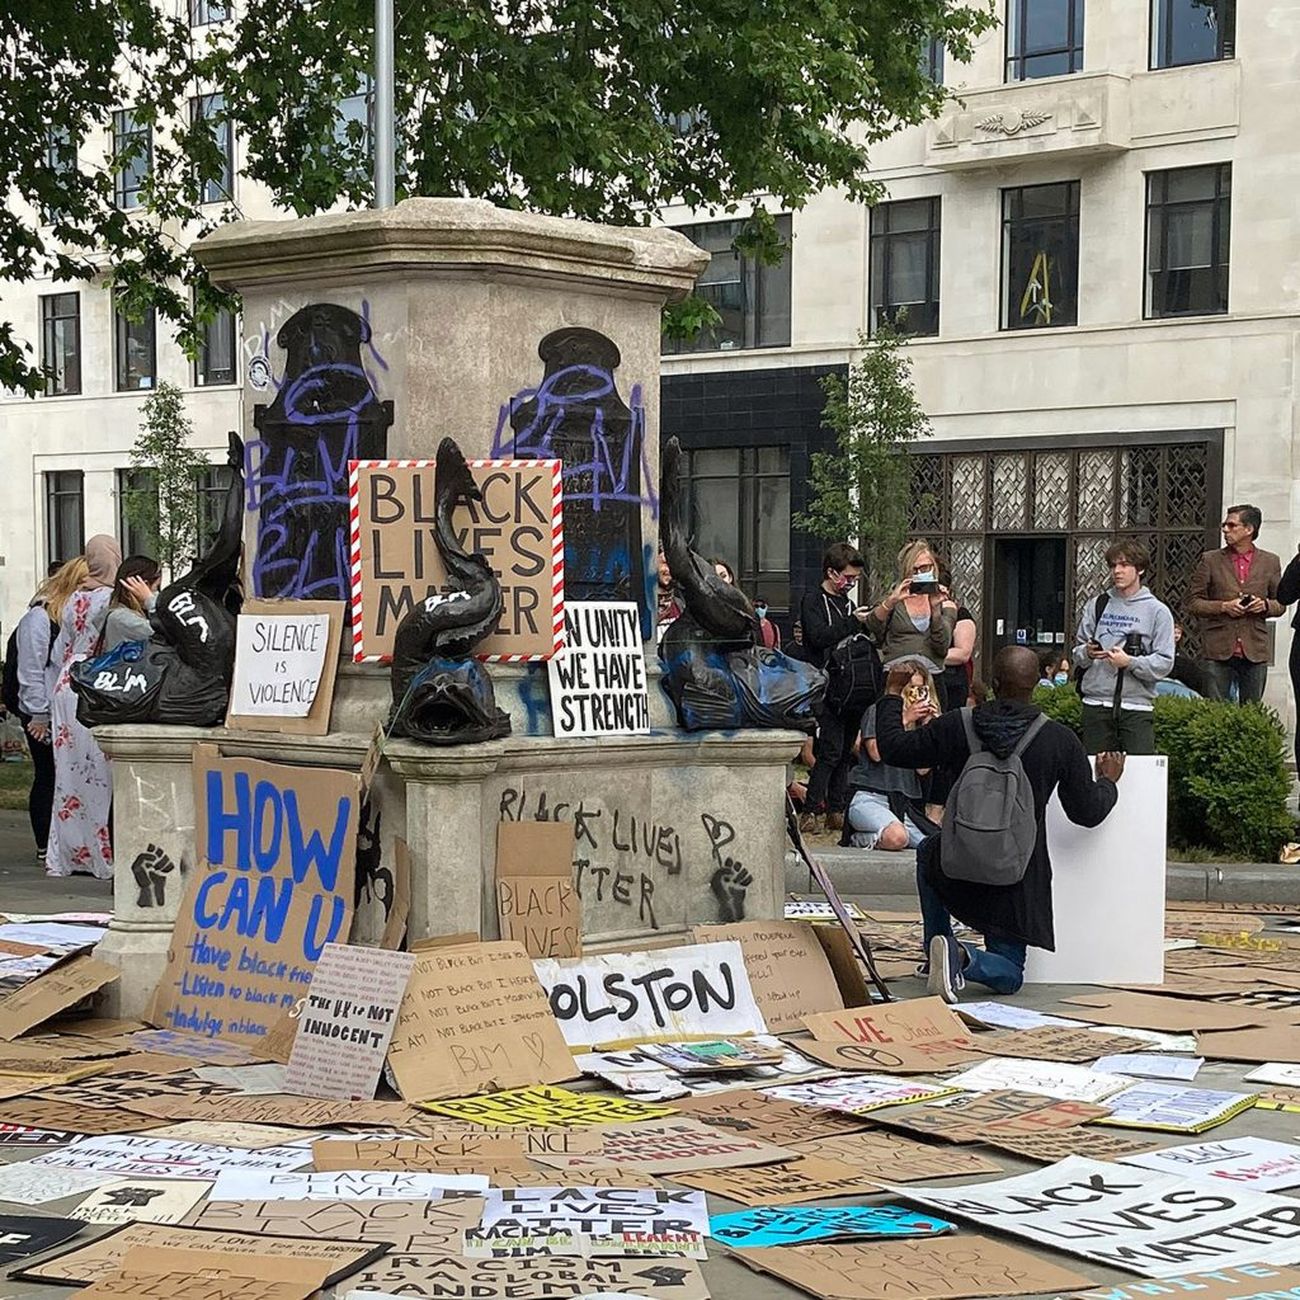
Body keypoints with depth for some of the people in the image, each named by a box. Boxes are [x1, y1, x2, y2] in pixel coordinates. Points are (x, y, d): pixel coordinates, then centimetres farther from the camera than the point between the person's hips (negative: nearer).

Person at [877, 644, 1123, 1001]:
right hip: (1018, 877, -1)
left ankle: (937, 953, 25)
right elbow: (1087, 813, -1)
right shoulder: (1061, 740, -9)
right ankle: (962, 958, -20)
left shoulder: (959, 725, -9)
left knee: (928, 850, 39)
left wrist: (891, 703, 20)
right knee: (1010, 977, 15)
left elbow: (894, 749, 1)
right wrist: (1108, 781, 21)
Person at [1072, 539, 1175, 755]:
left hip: (1137, 706, -3)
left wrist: (1129, 662, -17)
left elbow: (1164, 663, -4)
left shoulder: (1157, 611, 2)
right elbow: (1077, 653, 13)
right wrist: (1086, 653, -9)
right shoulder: (1096, 606, 11)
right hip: (1096, 704, 3)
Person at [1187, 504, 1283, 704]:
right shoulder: (1210, 560, 5)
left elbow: (1280, 604, 14)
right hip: (1219, 650, -1)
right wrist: (1223, 607, -12)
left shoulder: (1270, 562, 9)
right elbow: (1193, 602, 3)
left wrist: (1265, 605, -8)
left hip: (1255, 652, 1)